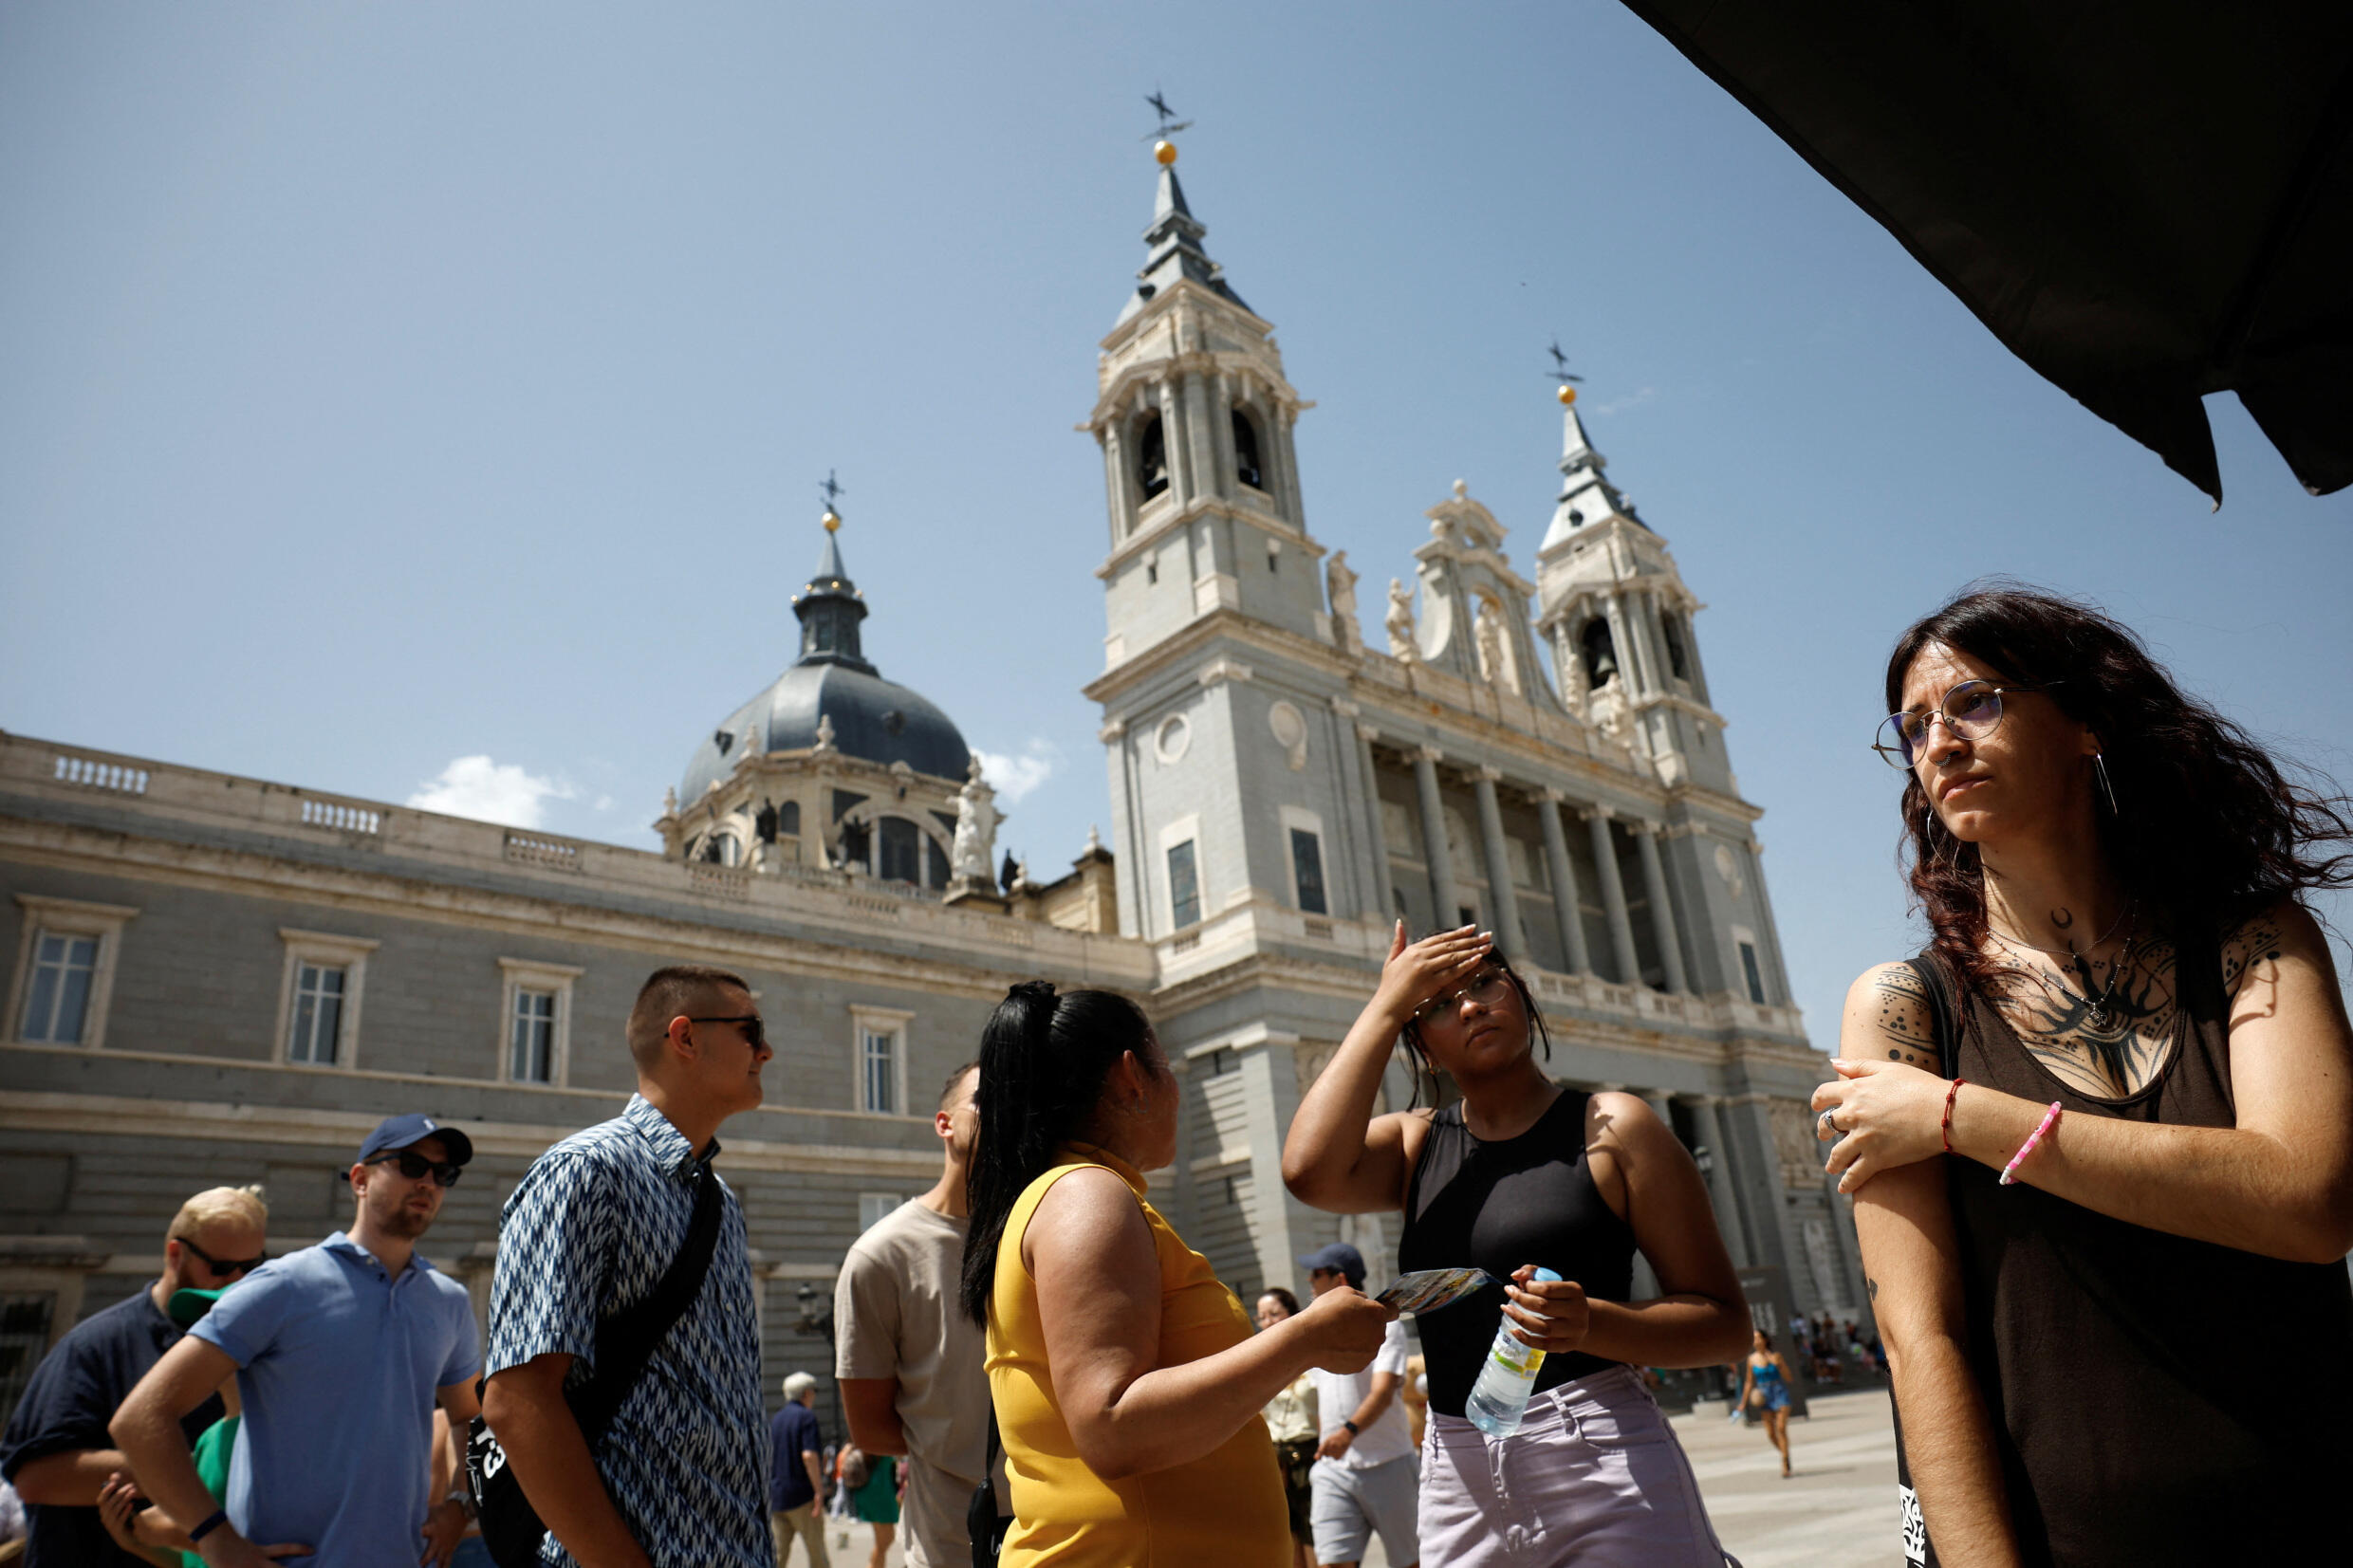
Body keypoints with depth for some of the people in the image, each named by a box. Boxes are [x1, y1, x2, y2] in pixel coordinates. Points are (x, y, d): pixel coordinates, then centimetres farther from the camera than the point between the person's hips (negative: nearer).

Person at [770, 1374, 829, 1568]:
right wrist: (819, 1491, -19)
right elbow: (809, 1455, -21)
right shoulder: (806, 1416, -10)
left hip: (776, 1495, 7)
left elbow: (768, 1459, 18)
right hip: (802, 1495, -7)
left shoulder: (776, 1419, 14)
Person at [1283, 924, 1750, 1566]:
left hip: (1603, 1467, -3)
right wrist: (1387, 1003, -7)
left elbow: (1726, 1322, -3)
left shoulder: (1611, 1127, -1)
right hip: (1457, 1482, 3)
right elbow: (1309, 1171, -15)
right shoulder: (1413, 1144, 8)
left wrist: (1589, 1324, -23)